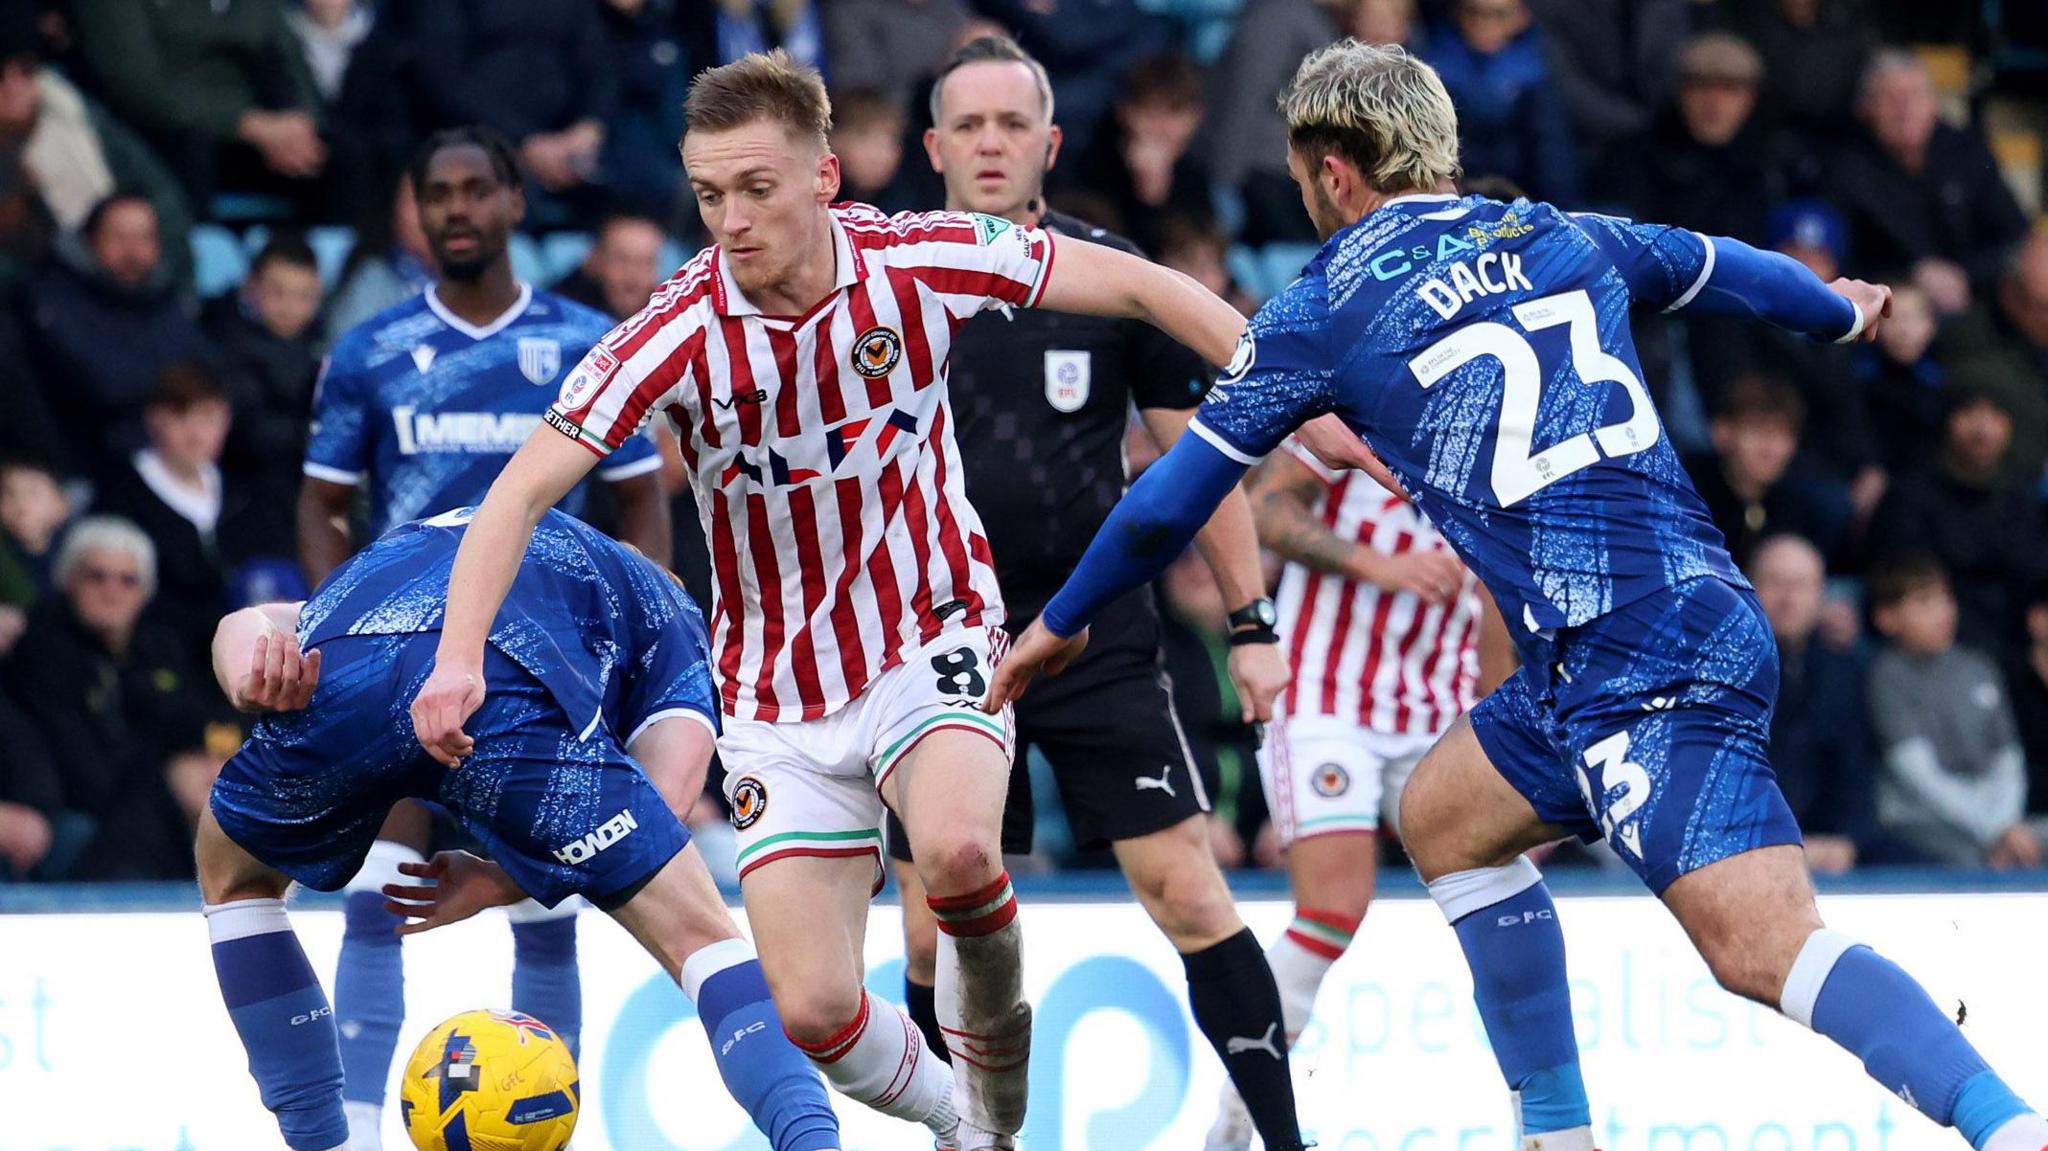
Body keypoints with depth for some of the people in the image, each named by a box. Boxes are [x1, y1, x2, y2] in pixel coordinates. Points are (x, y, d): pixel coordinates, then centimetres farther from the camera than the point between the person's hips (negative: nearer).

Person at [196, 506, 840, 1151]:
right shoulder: (670, 618, 35)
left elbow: (244, 627, 24)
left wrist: (250, 680, 3)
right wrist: (493, 885, 19)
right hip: (509, 691, -3)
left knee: (234, 878, 34)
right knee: (697, 936, 8)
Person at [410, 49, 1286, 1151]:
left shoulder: (921, 260, -14)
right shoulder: (678, 332, -18)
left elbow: (1134, 284, -3)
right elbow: (523, 490, -19)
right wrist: (459, 656, -33)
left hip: (932, 638, -1)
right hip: (780, 702, 1)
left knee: (958, 849, -33)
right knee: (813, 1010, -8)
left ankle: (991, 1039, 1)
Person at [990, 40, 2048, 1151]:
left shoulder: (1319, 314, 4)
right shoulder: (1565, 239, 18)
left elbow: (1170, 499, 13)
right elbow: (1723, 269, 37)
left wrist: (1061, 621, 30)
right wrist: (1842, 308, 59)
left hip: (1627, 662, -7)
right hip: (1707, 610, 7)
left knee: (1765, 945, -19)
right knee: (1442, 817, 26)